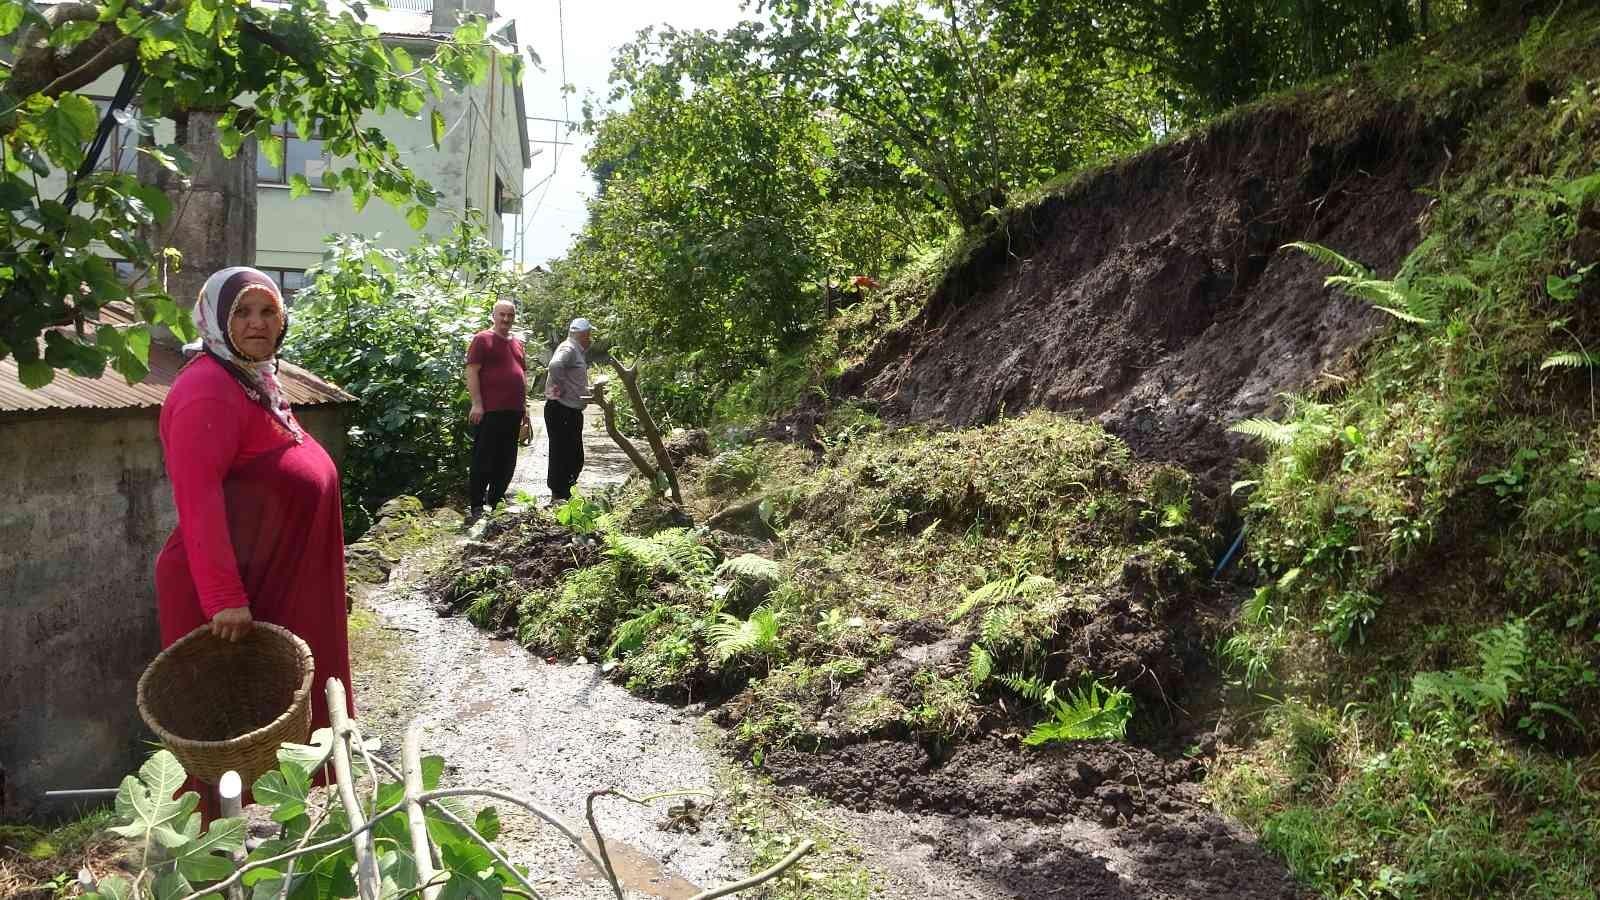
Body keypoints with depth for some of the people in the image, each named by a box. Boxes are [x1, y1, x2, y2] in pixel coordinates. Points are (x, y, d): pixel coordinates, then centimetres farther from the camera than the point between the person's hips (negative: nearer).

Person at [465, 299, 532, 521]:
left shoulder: (517, 344, 19)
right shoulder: (482, 339, -3)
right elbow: (472, 371, -9)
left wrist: (524, 407, 20)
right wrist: (477, 404, -16)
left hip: (513, 411, 7)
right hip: (489, 411, -7)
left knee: (506, 462, 12)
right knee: (483, 461, -5)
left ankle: (496, 503, 22)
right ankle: (476, 507, 0)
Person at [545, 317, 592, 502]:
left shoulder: (578, 351, 19)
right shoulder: (568, 349, -14)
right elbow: (555, 365, -34)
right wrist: (560, 386, -23)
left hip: (573, 411, 11)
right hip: (561, 410, -11)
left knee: (576, 457, 16)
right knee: (561, 453, -5)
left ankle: (565, 493, 25)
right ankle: (557, 496, 0)